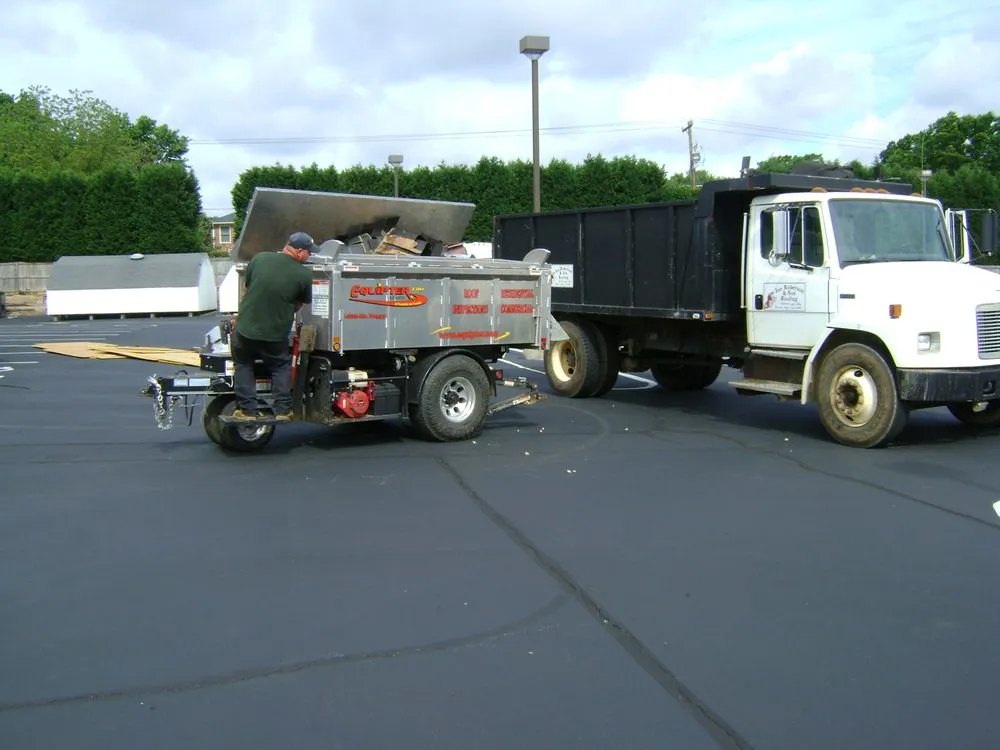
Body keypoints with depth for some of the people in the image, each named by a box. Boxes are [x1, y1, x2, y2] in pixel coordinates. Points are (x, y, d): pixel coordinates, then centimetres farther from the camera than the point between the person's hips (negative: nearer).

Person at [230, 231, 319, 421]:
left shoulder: (259, 258, -5)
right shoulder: (304, 275, -12)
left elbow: (245, 287, 8)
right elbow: (300, 304, 3)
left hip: (245, 329, 1)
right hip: (275, 334, -1)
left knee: (243, 366, 22)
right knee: (281, 368, 22)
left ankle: (247, 410, 18)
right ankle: (282, 410, 17)